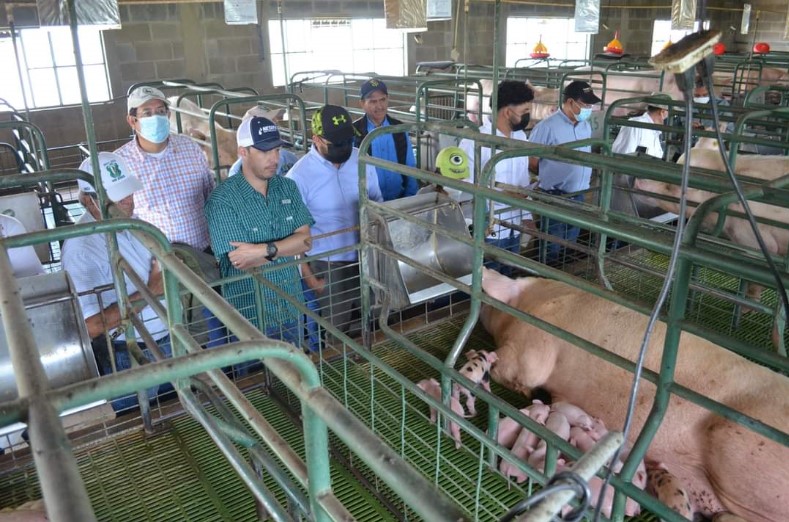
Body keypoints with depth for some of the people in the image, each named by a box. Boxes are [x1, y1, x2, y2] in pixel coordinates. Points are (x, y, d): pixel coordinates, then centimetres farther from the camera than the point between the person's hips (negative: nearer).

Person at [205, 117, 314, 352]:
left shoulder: (288, 187, 1)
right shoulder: (222, 199, -16)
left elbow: (305, 240, -9)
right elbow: (241, 263, -21)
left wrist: (265, 249, -22)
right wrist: (286, 247, -14)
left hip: (292, 306, 5)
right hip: (251, 314, -5)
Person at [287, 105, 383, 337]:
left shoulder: (362, 160, -5)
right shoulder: (299, 176, -17)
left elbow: (377, 202, 9)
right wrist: (308, 277, -9)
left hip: (366, 257, 4)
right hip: (328, 265, -4)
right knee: (337, 329, 11)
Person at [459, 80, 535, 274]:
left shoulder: (520, 136, 5)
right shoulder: (475, 141, -19)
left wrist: (526, 216, 12)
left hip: (514, 228, 7)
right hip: (487, 231, -7)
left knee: (506, 279, 20)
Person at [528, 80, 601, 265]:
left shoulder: (586, 126, 6)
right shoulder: (547, 126, -16)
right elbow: (531, 162, -12)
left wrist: (581, 178, 9)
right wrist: (552, 177, 1)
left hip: (578, 196, 7)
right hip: (554, 197, -6)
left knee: (570, 246, 19)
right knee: (551, 250, 3)